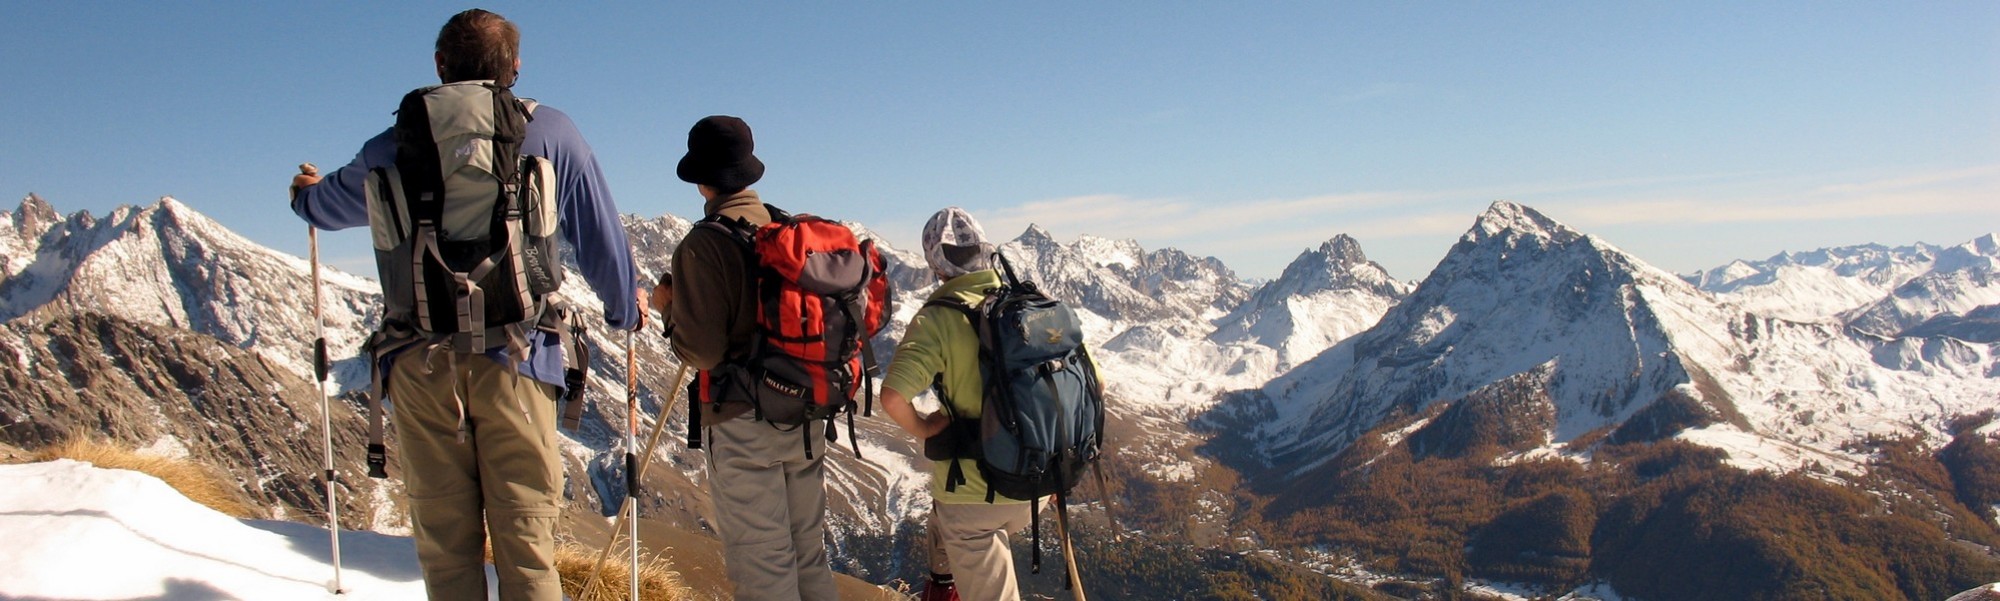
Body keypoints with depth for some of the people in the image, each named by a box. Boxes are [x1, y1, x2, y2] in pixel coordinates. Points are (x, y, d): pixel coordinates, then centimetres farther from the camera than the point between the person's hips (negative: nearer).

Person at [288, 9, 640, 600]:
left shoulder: (394, 148, 11)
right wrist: (625, 307, 26)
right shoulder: (550, 133, 3)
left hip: (419, 363, 2)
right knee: (525, 535, 1)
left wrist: (305, 194, 56)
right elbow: (599, 235, 9)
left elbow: (332, 202, 32)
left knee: (444, 539, 9)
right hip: (513, 360, -2)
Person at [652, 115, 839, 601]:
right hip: (807, 420, 6)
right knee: (810, 560, 16)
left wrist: (668, 307, 2)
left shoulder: (703, 245, -14)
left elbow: (701, 352, -15)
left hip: (743, 424, -6)